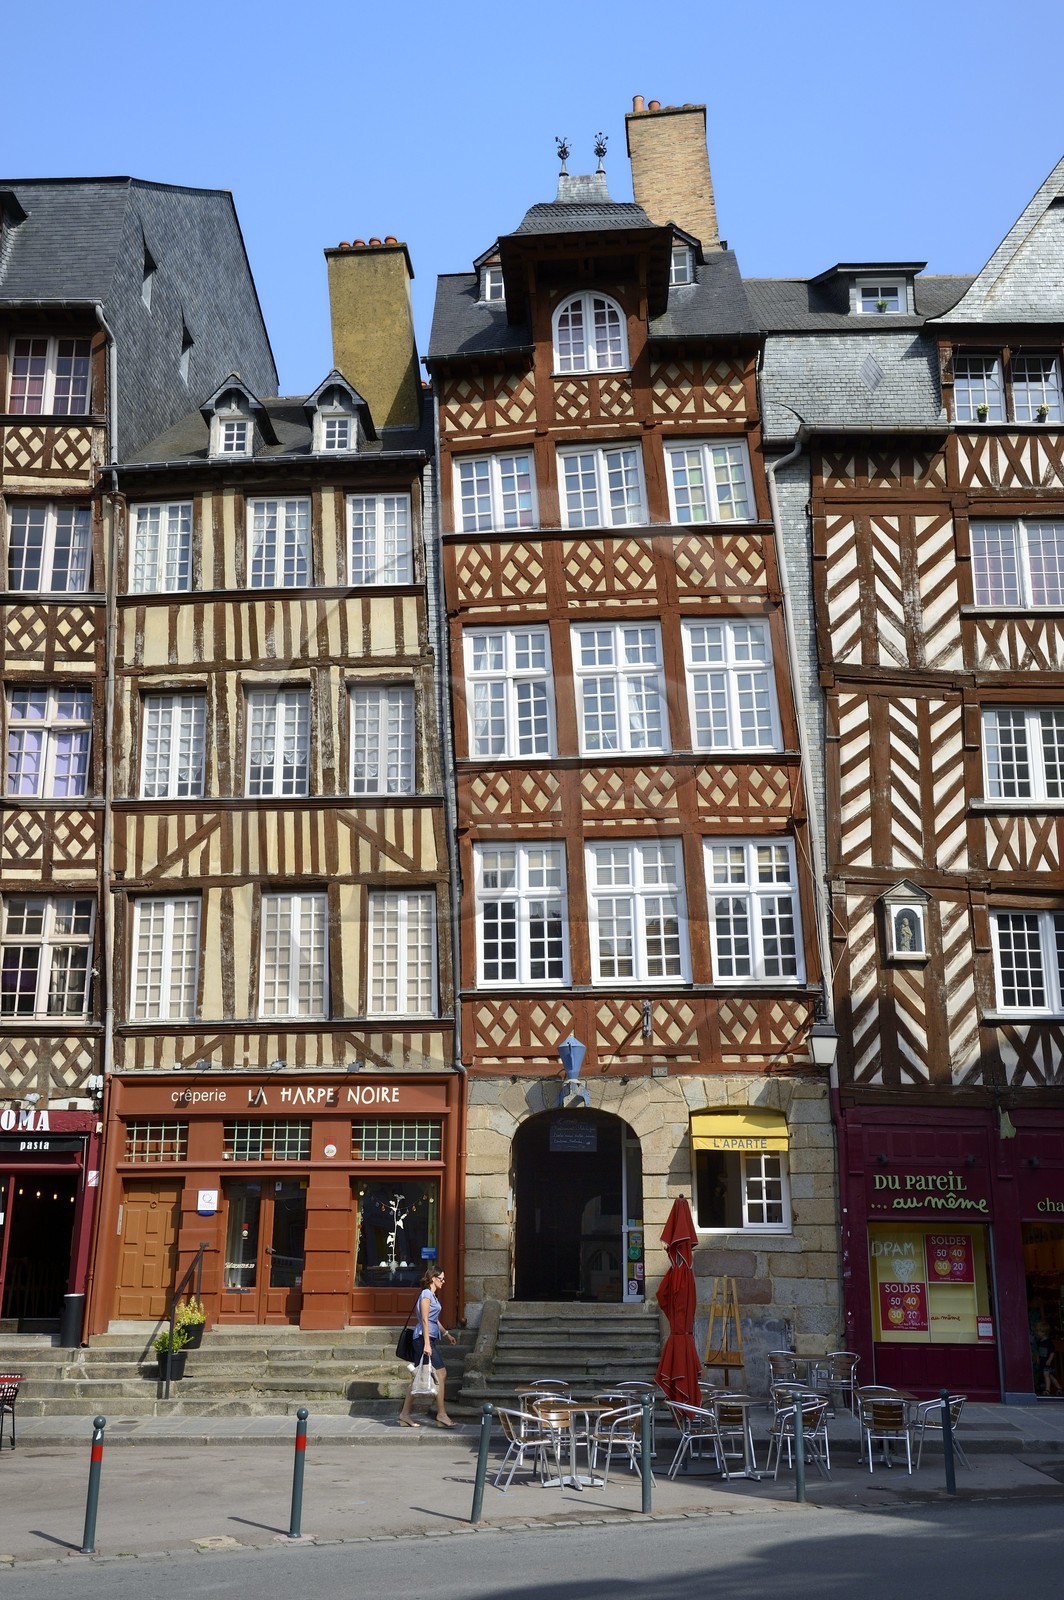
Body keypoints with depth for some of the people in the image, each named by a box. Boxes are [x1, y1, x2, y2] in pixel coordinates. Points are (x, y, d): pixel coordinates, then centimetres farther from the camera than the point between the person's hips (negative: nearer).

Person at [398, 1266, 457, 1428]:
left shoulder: (432, 1295, 19)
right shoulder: (426, 1294, -11)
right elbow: (424, 1320, -17)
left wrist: (447, 1334, 30)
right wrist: (427, 1343, -21)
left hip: (430, 1339, 10)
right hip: (424, 1338, -10)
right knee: (441, 1374, -8)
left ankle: (405, 1415, 11)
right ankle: (441, 1415, -5)